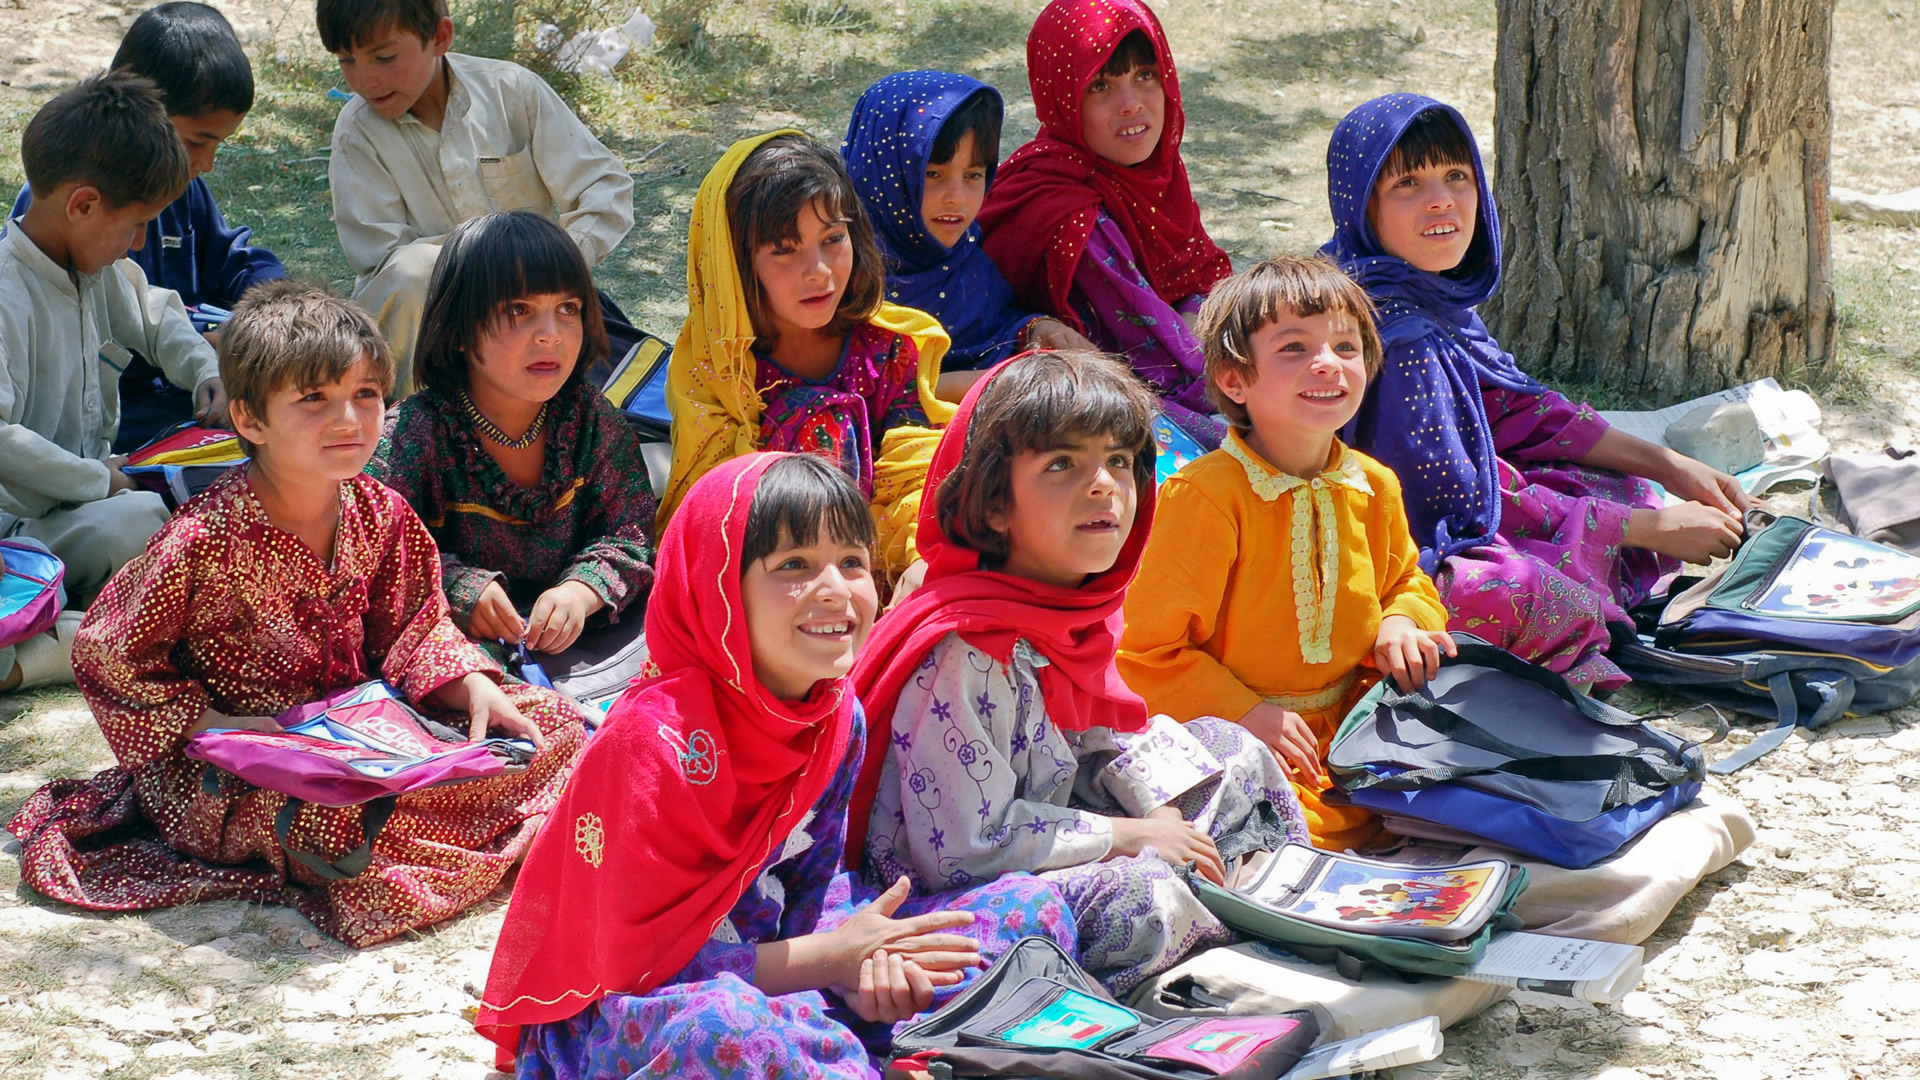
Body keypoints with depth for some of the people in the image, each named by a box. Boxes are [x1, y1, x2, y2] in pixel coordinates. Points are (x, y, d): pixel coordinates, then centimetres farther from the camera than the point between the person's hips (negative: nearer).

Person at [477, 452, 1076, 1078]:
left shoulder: (838, 715, -1)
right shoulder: (657, 738, -24)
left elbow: (807, 890, 7)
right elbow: (639, 959, -22)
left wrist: (863, 958, -17)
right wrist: (828, 957, -20)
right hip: (620, 1009, -7)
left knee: (1031, 907, 2)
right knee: (720, 1027, -46)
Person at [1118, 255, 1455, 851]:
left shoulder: (1374, 486, 7)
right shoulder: (1206, 495, -15)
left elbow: (1405, 581, 26)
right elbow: (1149, 645, -12)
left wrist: (1400, 624, 2)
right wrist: (1243, 715, -17)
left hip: (1353, 723, 7)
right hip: (1237, 744, -6)